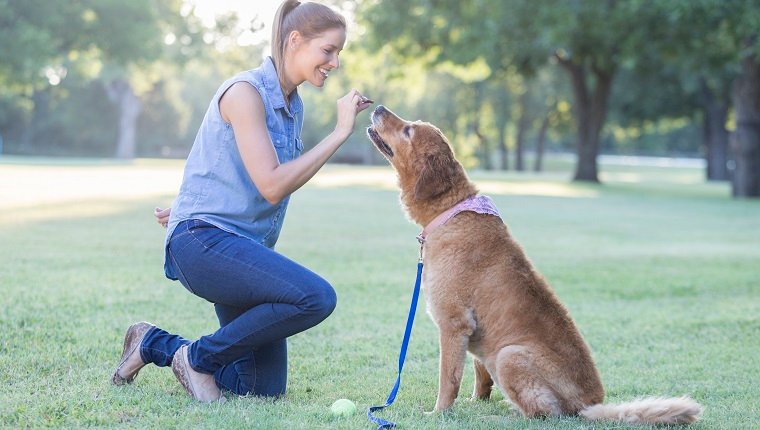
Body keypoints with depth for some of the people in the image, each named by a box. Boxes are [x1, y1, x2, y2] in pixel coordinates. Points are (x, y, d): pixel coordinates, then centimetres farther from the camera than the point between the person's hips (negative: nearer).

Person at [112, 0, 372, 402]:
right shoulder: (245, 91, -13)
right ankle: (199, 356, -11)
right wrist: (339, 133, -17)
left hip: (244, 247, 9)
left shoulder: (292, 105, 14)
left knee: (266, 388, 5)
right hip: (203, 242, -9)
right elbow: (272, 184, -20)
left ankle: (154, 343, 22)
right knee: (316, 297, -30)